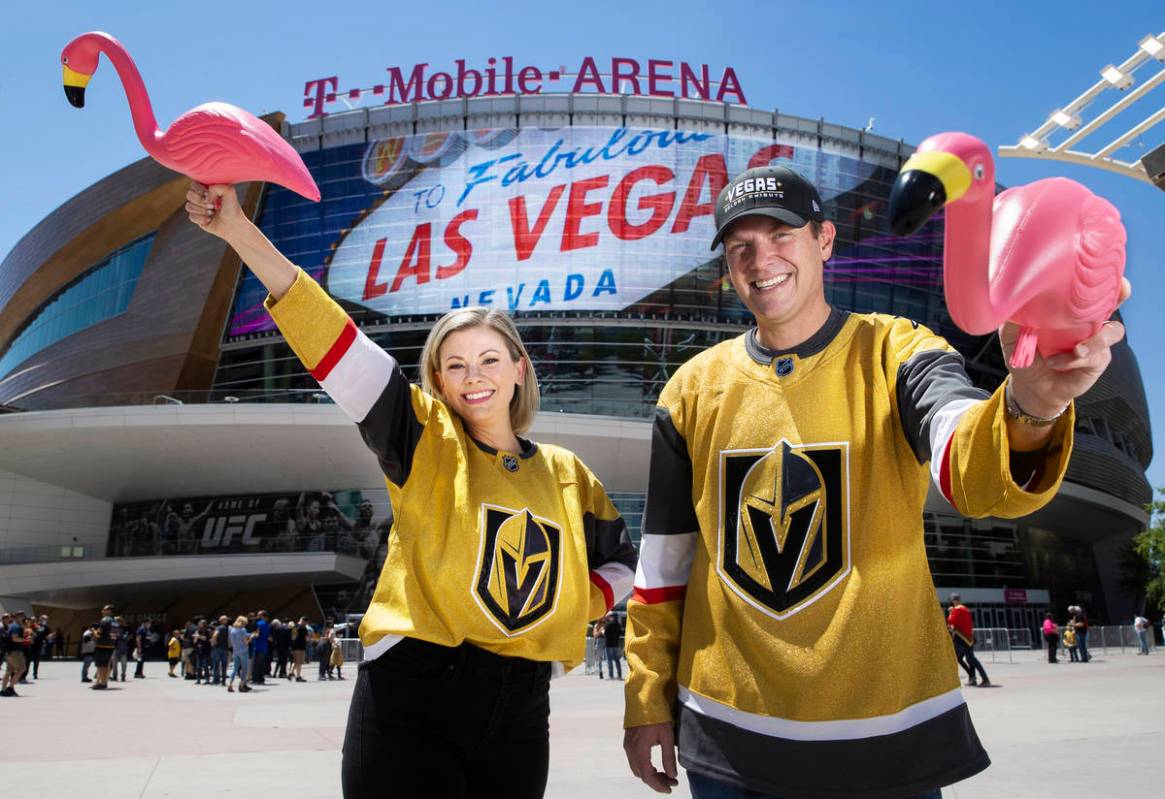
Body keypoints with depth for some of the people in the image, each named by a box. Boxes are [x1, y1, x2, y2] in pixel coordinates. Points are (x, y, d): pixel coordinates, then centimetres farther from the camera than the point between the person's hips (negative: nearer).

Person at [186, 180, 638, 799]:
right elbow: (335, 346, -14)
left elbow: (621, 560, 24)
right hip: (412, 702, -4)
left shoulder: (565, 475, 9)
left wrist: (576, 608, 4)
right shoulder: (425, 444, -2)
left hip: (519, 716, 4)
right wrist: (239, 231, -22)